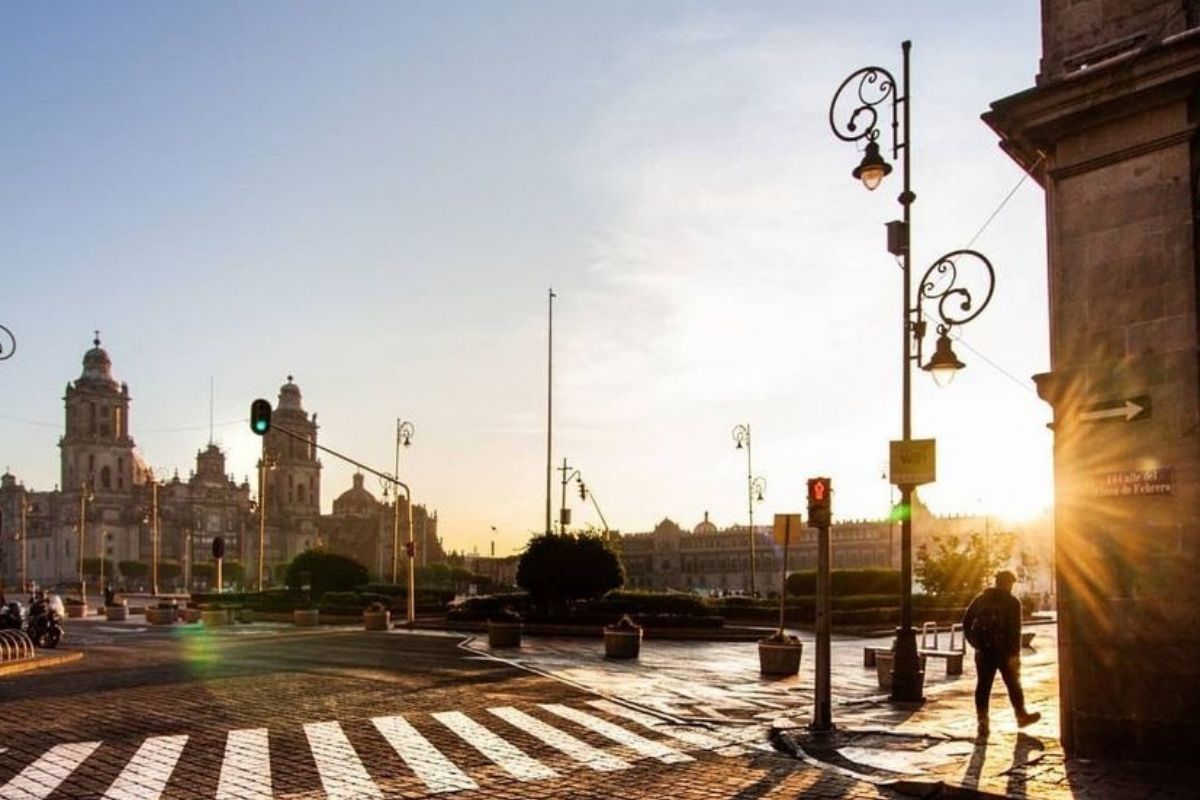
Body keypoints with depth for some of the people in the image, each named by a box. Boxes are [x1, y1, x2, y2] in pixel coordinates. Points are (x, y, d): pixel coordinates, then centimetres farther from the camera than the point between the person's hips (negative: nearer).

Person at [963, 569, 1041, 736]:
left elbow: (966, 622, 8)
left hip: (983, 651, 3)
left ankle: (982, 721, 0)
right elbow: (1014, 630, -14)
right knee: (1013, 684, 13)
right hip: (1003, 650, -3)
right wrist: (1014, 654, -15)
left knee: (983, 685, 5)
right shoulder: (1012, 603, -6)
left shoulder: (980, 599, 7)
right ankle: (1021, 715, 28)